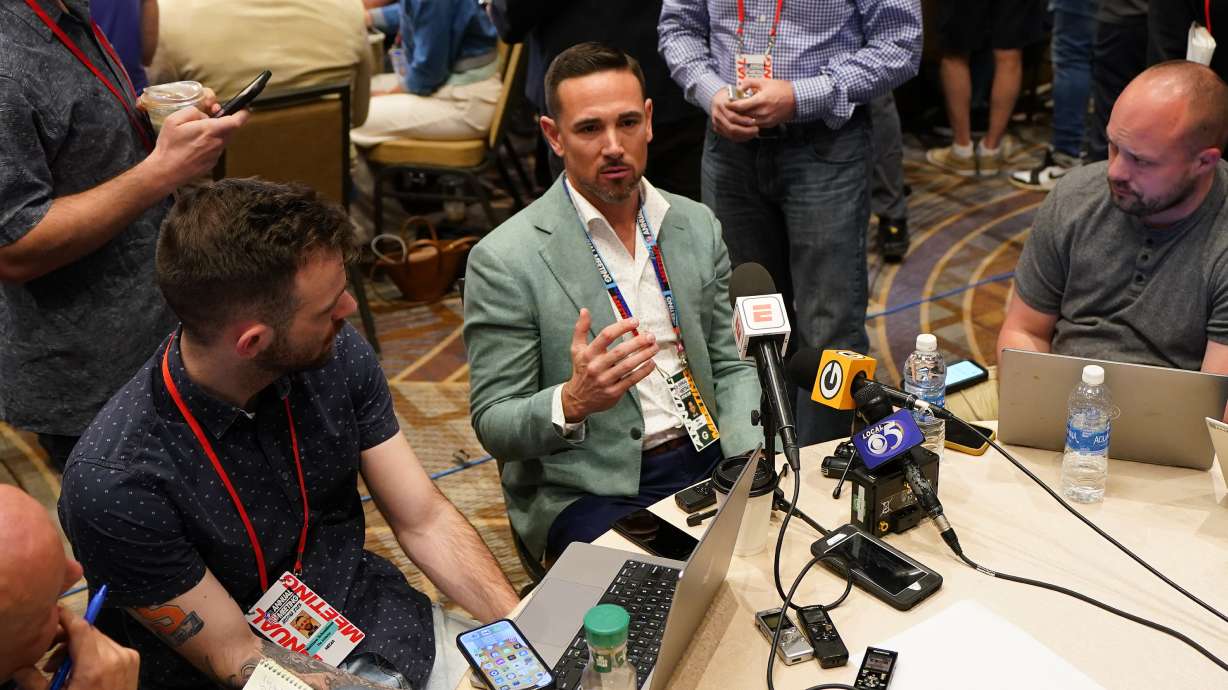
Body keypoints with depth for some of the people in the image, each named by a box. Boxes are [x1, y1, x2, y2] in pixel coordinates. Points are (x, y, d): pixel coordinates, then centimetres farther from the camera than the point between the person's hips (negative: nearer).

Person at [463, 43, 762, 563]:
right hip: (587, 494, -5)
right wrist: (573, 401, -29)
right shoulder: (503, 260, -10)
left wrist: (748, 461, -5)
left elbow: (729, 366, 13)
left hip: (707, 462, 5)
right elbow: (493, 426, -8)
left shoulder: (697, 226, 7)